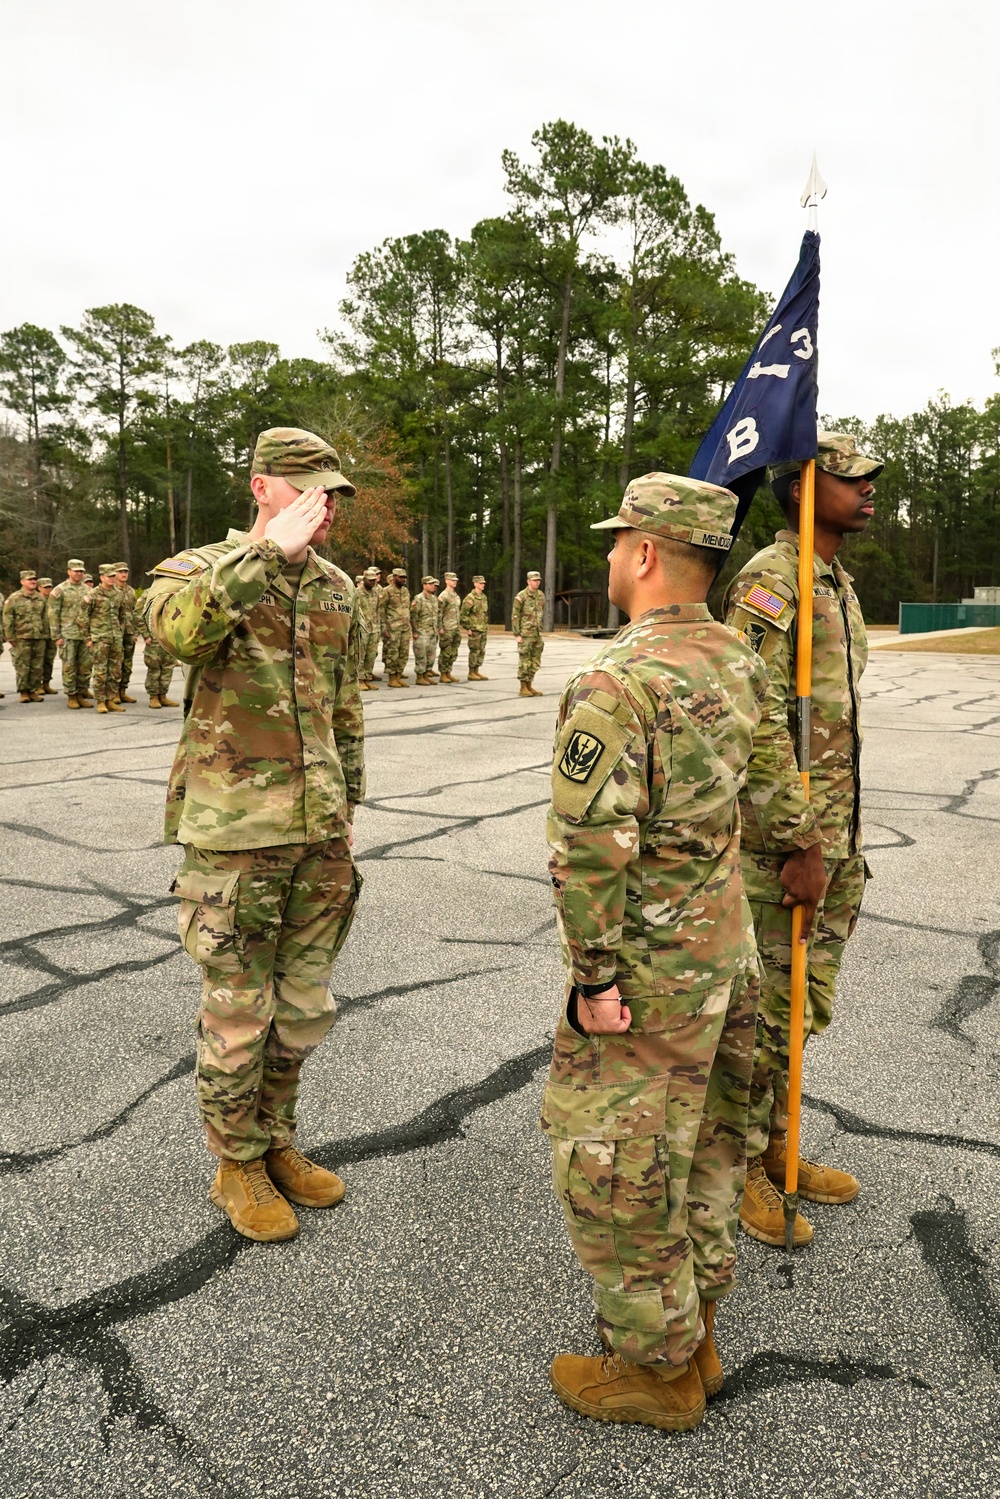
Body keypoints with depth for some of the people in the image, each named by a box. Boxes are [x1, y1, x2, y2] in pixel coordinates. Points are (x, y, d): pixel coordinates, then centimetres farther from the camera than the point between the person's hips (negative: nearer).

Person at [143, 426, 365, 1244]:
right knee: (238, 1013, 6)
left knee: (304, 1007, 15)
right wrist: (269, 552, -30)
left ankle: (277, 1144, 36)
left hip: (318, 834, 5)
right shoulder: (202, 569, -5)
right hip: (235, 834, -5)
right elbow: (178, 626, -32)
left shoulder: (338, 589, 10)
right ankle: (237, 1167, 27)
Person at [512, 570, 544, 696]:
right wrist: (517, 634, -14)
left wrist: (540, 631, 16)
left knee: (535, 662, 9)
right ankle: (523, 689, 3)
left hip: (537, 634, 7)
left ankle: (529, 686, 18)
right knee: (525, 661, -3)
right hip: (525, 634, -7)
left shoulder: (541, 595, 9)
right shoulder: (521, 596, -11)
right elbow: (515, 616, -11)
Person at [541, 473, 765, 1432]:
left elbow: (590, 848, -25)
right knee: (700, 1144, 21)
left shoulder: (613, 684, -23)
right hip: (727, 946, 9)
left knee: (614, 1164, 9)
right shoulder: (738, 662, 3)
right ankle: (693, 1332, 39)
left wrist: (595, 977, -17)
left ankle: (653, 1366, 27)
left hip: (646, 968, -9)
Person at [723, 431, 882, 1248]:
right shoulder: (768, 583, -15)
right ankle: (736, 1167, 22)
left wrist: (843, 837, 20)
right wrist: (801, 843, -22)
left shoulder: (839, 583, 16)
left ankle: (773, 1146, 35)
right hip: (779, 841, -9)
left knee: (801, 1006, 19)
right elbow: (760, 725, -22)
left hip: (832, 837, 9)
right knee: (763, 1011, 3)